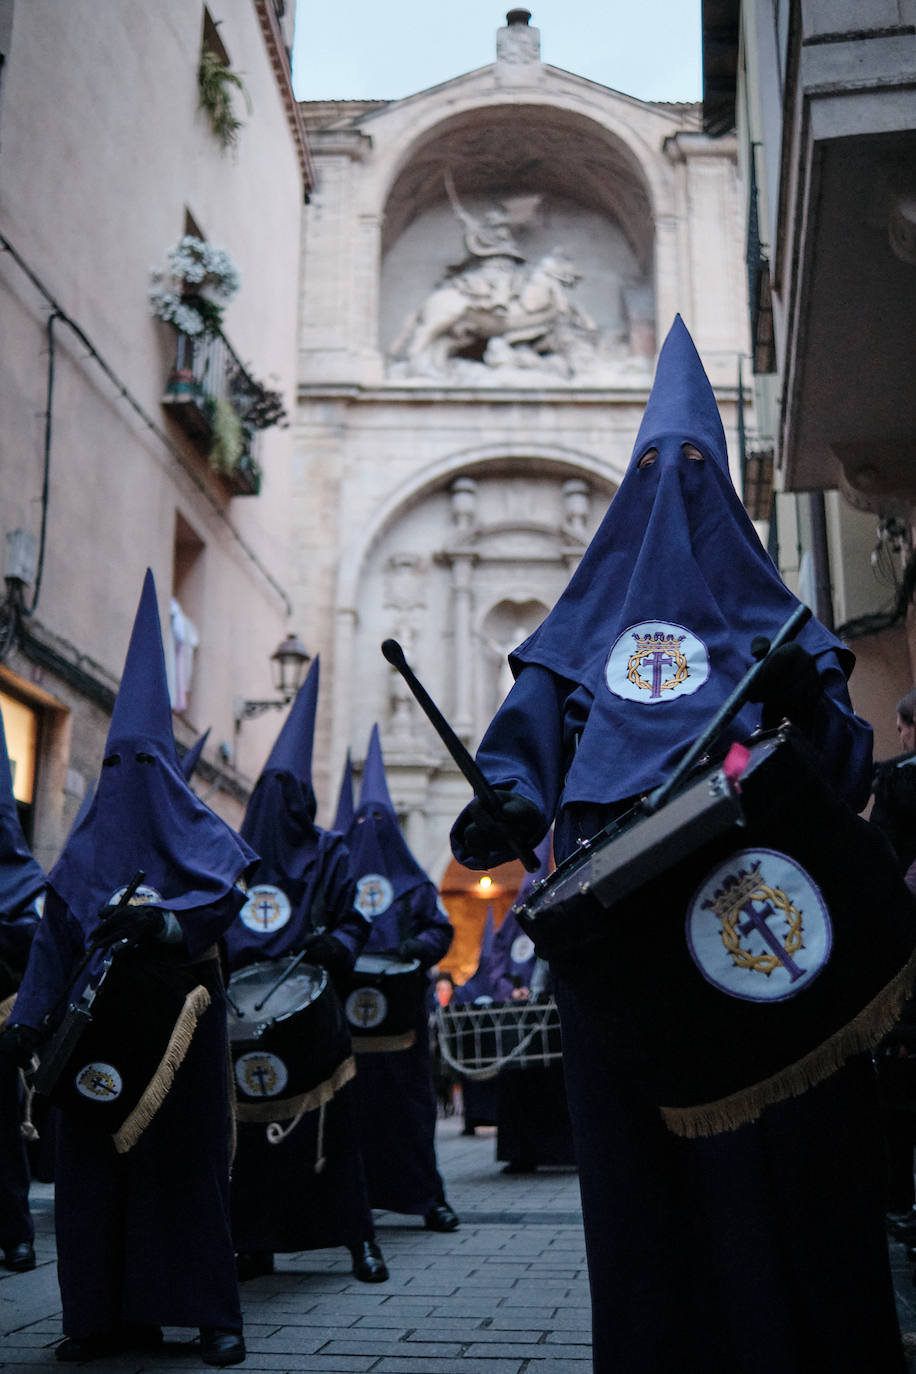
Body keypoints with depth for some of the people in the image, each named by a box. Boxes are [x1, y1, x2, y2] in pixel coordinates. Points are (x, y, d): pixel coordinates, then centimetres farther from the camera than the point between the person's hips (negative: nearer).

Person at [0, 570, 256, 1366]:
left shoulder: (196, 834, 6)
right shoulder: (87, 846, 15)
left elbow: (227, 889, -11)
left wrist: (161, 920, -27)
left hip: (176, 1012, -4)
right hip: (100, 1013, 4)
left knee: (186, 1157, -3)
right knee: (95, 1156, 2)